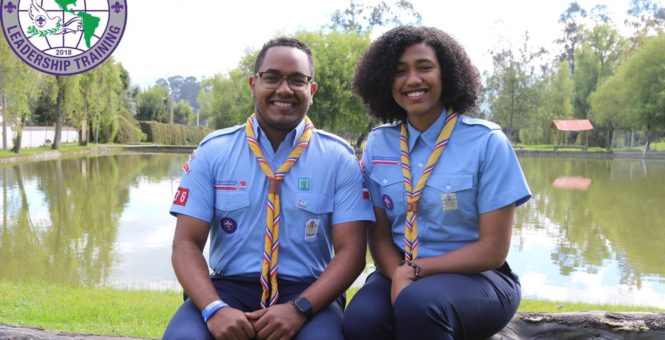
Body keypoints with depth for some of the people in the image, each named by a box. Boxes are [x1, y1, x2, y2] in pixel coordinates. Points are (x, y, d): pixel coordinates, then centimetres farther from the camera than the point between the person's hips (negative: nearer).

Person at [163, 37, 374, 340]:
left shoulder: (339, 158, 1)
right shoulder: (212, 152, 4)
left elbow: (350, 250, -4)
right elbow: (187, 243, 0)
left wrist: (299, 309, -19)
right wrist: (214, 309, -17)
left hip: (306, 291, 0)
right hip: (230, 287, 1)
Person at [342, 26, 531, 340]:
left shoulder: (487, 142, -9)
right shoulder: (378, 144, 2)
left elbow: (493, 250, -10)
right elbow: (379, 234, 4)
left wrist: (415, 271, -15)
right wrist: (398, 276, -16)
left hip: (475, 277, -2)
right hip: (400, 275, 3)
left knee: (419, 304, -34)